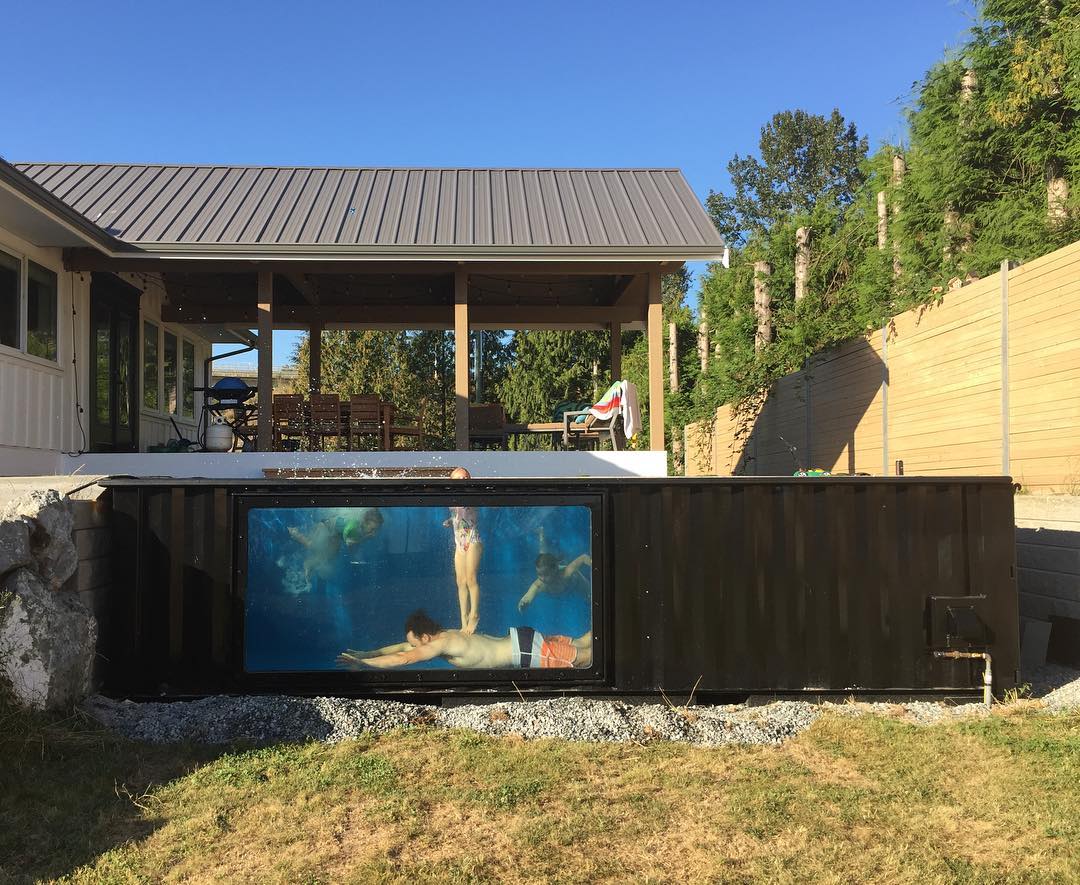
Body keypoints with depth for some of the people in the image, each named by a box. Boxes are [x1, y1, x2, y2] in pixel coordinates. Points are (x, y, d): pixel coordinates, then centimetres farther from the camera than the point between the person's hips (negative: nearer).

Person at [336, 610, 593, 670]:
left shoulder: (442, 644, -20)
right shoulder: (445, 635, 5)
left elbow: (404, 658, -26)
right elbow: (402, 646, 15)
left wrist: (363, 663, -21)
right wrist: (368, 653, 13)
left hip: (526, 651, -8)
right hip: (517, 639, 8)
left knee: (584, 656, 0)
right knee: (577, 645, 19)